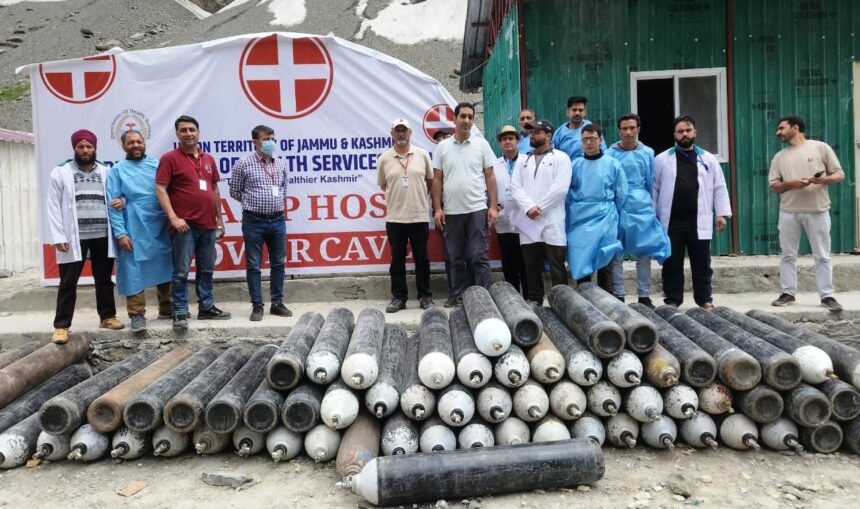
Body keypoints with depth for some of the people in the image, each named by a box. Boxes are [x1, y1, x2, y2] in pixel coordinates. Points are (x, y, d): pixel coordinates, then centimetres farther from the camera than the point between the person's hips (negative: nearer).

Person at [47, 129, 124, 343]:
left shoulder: (106, 172, 9)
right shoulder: (61, 172, 2)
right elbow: (53, 207, -1)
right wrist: (58, 236, -10)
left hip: (102, 236, 3)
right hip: (74, 237, -2)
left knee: (104, 279, 14)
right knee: (68, 283, 1)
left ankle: (107, 316, 27)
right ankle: (61, 325, 8)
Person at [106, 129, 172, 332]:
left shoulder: (157, 164, 10)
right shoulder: (117, 171, 2)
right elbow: (113, 205, -4)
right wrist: (120, 233, -12)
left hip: (161, 228, 4)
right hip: (134, 231, -3)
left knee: (165, 269, 12)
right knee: (134, 272, -3)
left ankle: (166, 308, 26)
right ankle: (137, 314, 5)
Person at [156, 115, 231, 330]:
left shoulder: (208, 159, 14)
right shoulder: (170, 158, -3)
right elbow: (160, 189, -9)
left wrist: (219, 218, 18)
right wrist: (173, 217, -17)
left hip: (208, 225, 6)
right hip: (184, 225, -6)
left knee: (207, 270, 13)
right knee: (181, 271, -3)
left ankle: (207, 307, 23)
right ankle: (180, 313, 4)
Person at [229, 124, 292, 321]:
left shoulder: (281, 164, 8)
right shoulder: (244, 164, -5)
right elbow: (235, 192, 3)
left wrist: (275, 203, 11)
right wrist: (254, 204, 7)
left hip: (278, 220, 4)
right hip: (254, 221, -4)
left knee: (278, 263, 9)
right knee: (253, 265, 2)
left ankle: (277, 303, 20)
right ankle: (257, 306, 11)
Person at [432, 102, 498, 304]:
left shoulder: (481, 144, 4)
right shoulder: (443, 147, 6)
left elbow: (490, 176, 4)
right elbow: (437, 180, 6)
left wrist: (493, 206, -3)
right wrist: (437, 208, -1)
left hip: (477, 209, -2)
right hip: (451, 211, 2)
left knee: (479, 257, -1)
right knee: (455, 258, 10)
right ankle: (457, 294, 20)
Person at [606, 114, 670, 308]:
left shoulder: (647, 153, 8)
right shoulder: (610, 154, 1)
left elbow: (651, 183, 14)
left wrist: (648, 203, 15)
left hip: (642, 209, 2)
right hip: (617, 209, -2)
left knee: (644, 253, 4)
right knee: (616, 254, 2)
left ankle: (644, 296, 13)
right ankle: (618, 296, 11)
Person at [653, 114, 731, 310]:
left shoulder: (708, 159, 9)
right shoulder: (662, 160, 5)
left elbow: (719, 188, 9)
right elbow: (654, 189, 6)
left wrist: (722, 213, 2)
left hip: (699, 222, 1)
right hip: (671, 222, -1)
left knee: (702, 264, 7)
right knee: (672, 264, 4)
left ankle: (705, 299, 16)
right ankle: (672, 301, 12)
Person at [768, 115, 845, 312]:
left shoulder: (820, 147, 3)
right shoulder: (780, 156, 12)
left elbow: (839, 174, 4)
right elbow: (773, 185, 7)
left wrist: (823, 180, -17)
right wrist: (792, 184, -13)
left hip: (818, 211, -3)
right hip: (789, 212, 3)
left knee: (822, 256, 1)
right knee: (787, 255, 6)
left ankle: (827, 296, 7)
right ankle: (788, 293, 14)